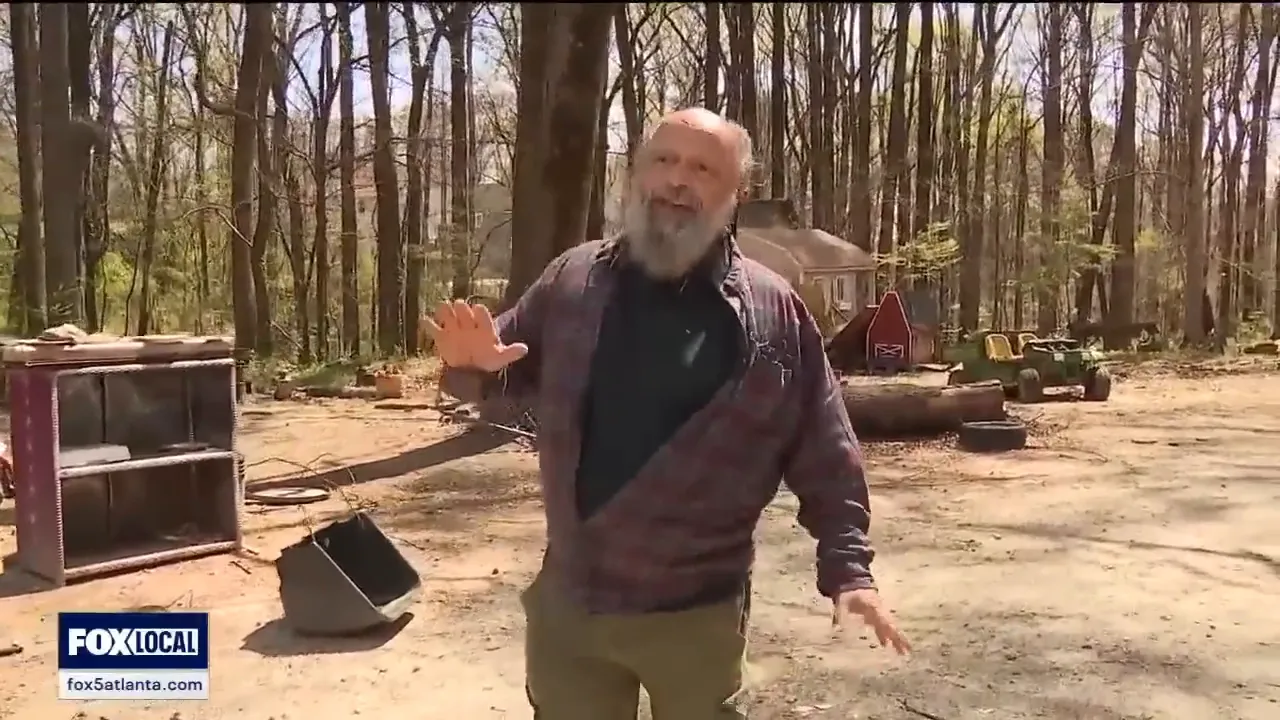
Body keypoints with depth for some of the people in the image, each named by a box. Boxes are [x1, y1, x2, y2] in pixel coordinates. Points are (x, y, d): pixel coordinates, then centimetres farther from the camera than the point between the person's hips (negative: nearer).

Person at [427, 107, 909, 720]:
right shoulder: (573, 279, -1)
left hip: (696, 613, -2)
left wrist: (846, 568, -10)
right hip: (566, 601, 3)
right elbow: (512, 365, 12)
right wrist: (477, 360, -10)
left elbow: (824, 458, -5)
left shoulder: (774, 313, -9)